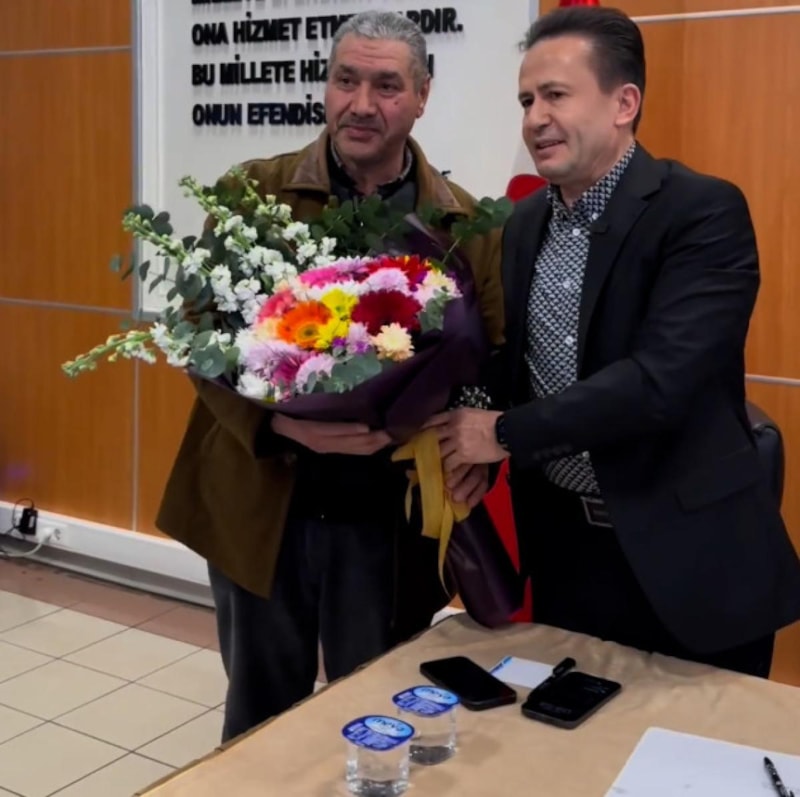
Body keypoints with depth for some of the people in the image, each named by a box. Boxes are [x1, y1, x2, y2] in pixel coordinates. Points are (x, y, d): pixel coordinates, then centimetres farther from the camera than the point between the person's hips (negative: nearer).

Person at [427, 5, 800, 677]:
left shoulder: (704, 212, -15)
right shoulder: (524, 224, 7)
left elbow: (660, 381, -25)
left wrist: (504, 433, -19)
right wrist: (465, 445, -8)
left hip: (686, 558, -5)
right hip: (565, 549, 6)